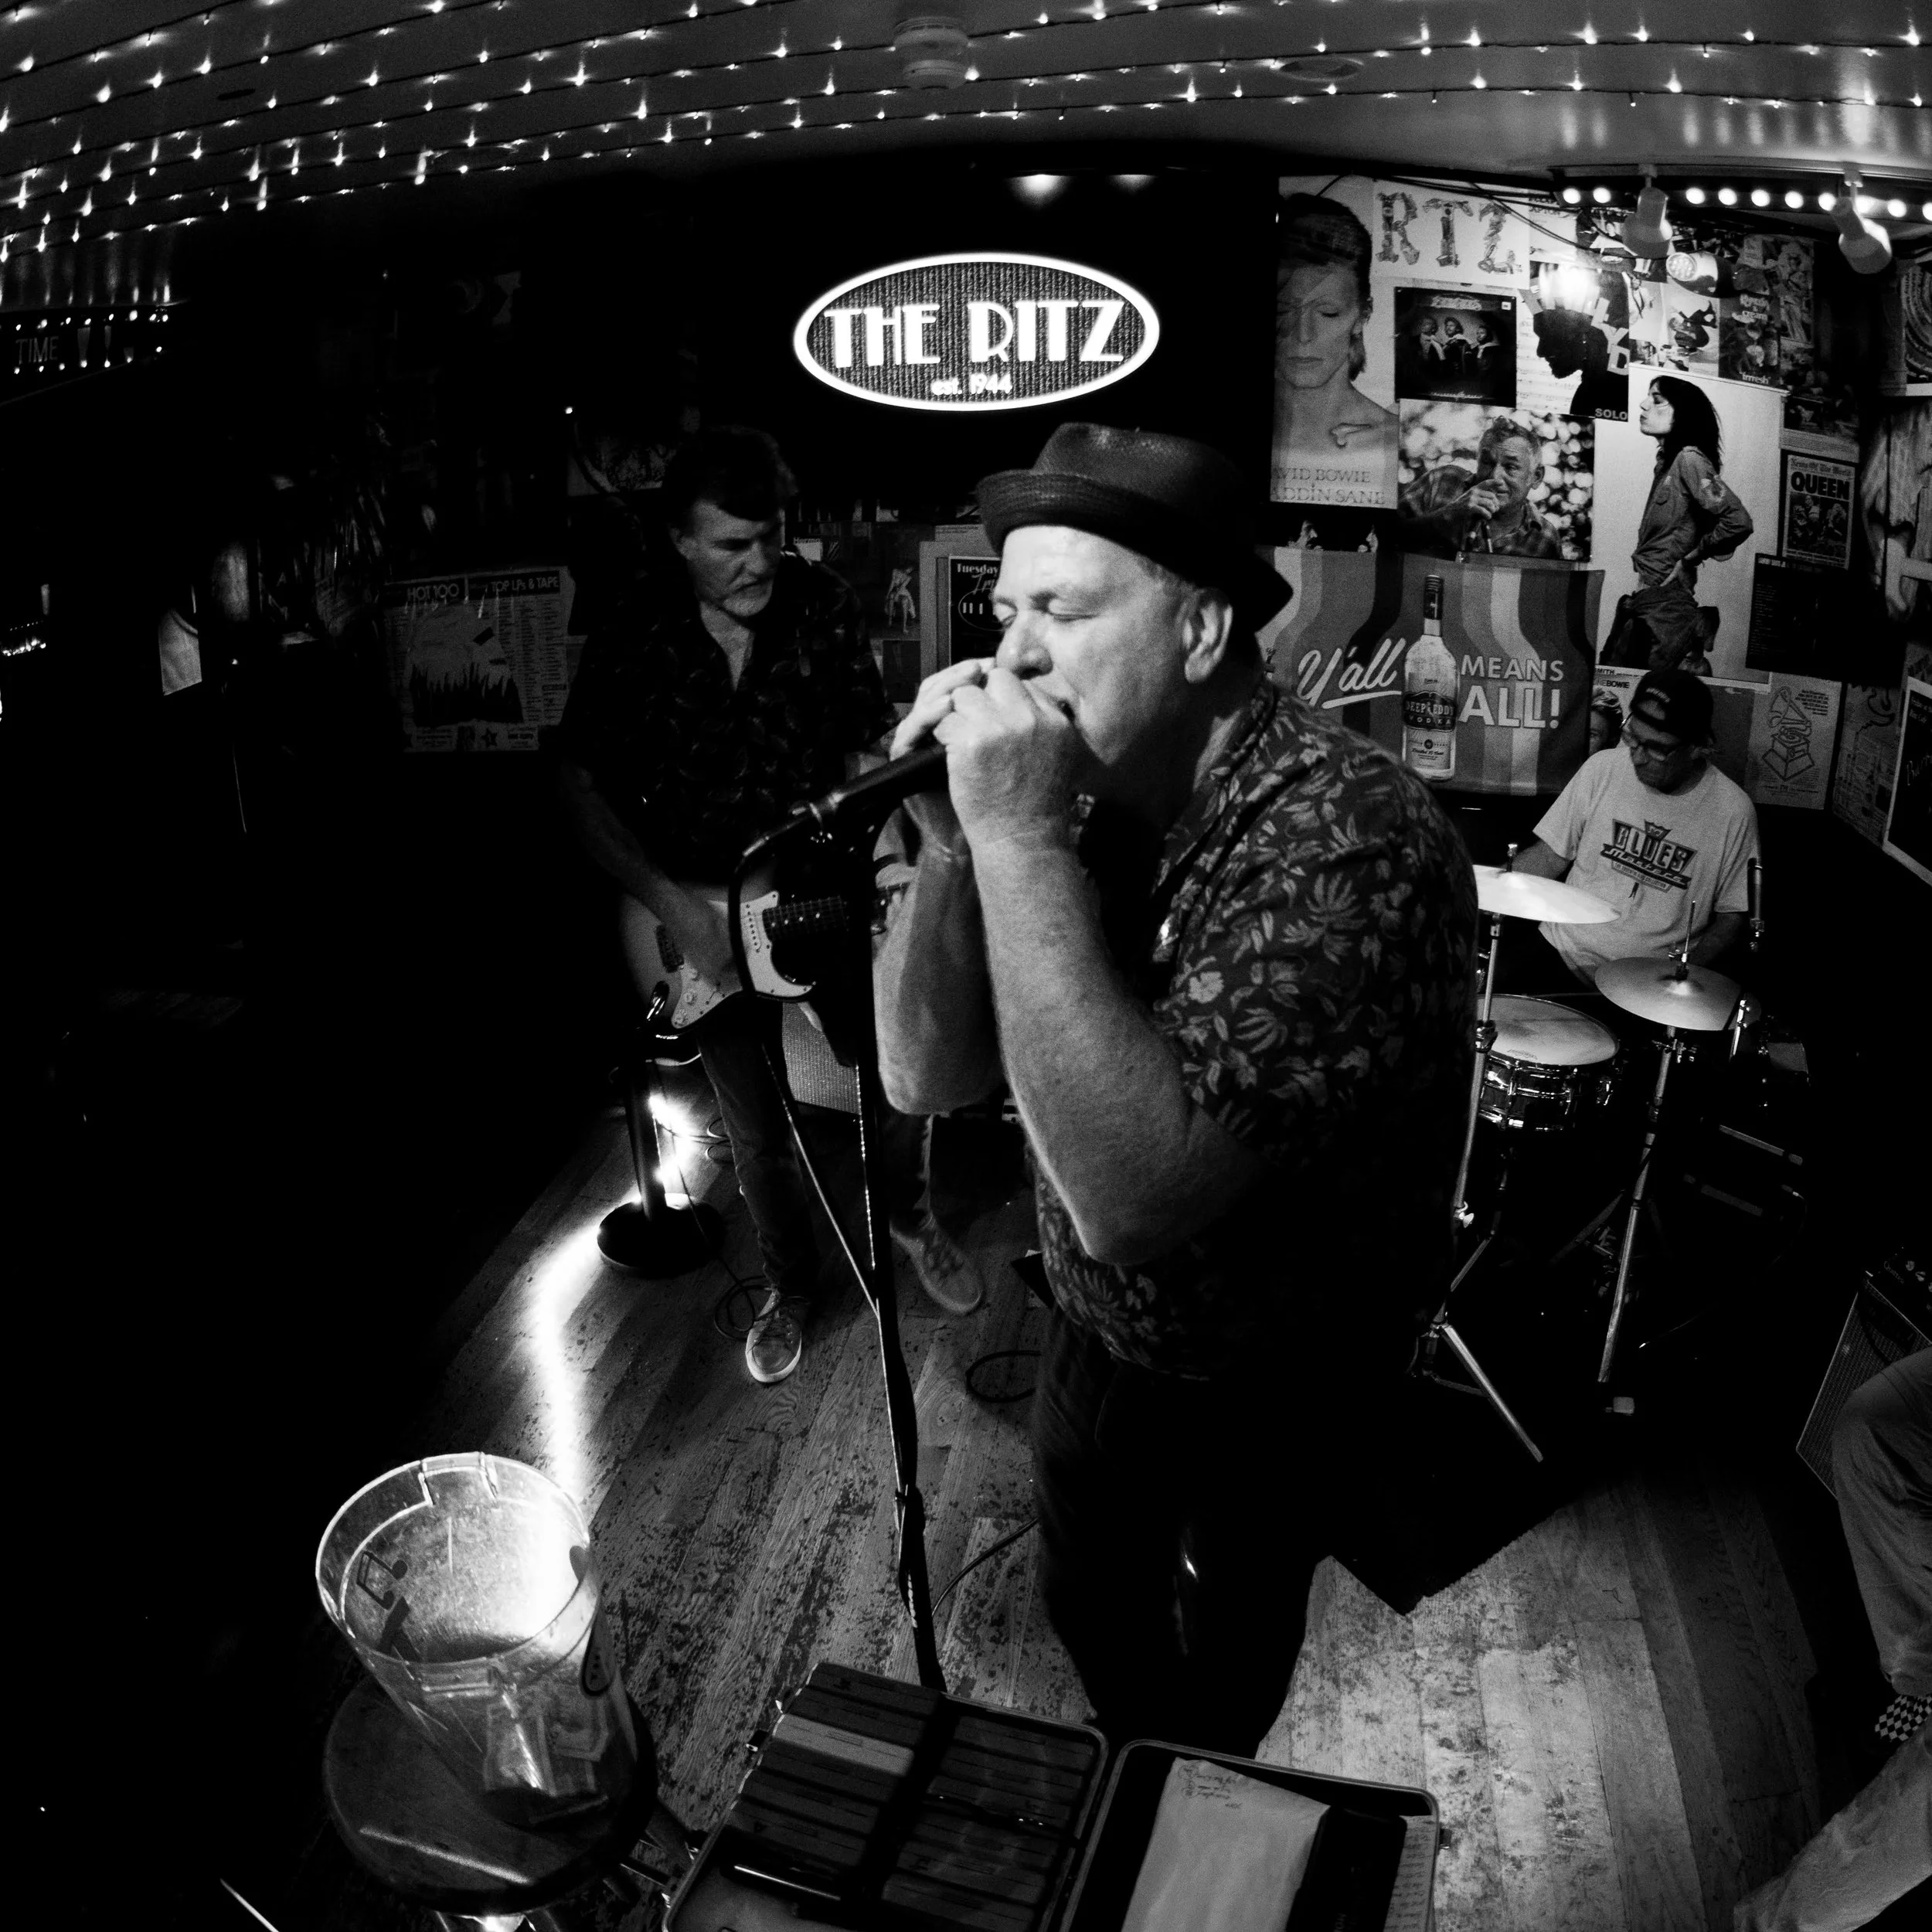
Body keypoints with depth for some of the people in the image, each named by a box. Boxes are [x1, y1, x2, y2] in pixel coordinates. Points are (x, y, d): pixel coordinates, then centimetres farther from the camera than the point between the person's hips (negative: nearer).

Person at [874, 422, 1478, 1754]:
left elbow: (1131, 1194, -43)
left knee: (1232, 1627, 24)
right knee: (1089, 1597, 26)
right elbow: (924, 1077, -11)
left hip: (1277, 1379, -5)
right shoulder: (1080, 793, -12)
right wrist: (954, 842, -26)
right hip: (1105, 1327, 5)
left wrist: (1019, 841, -41)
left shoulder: (1350, 839, -34)